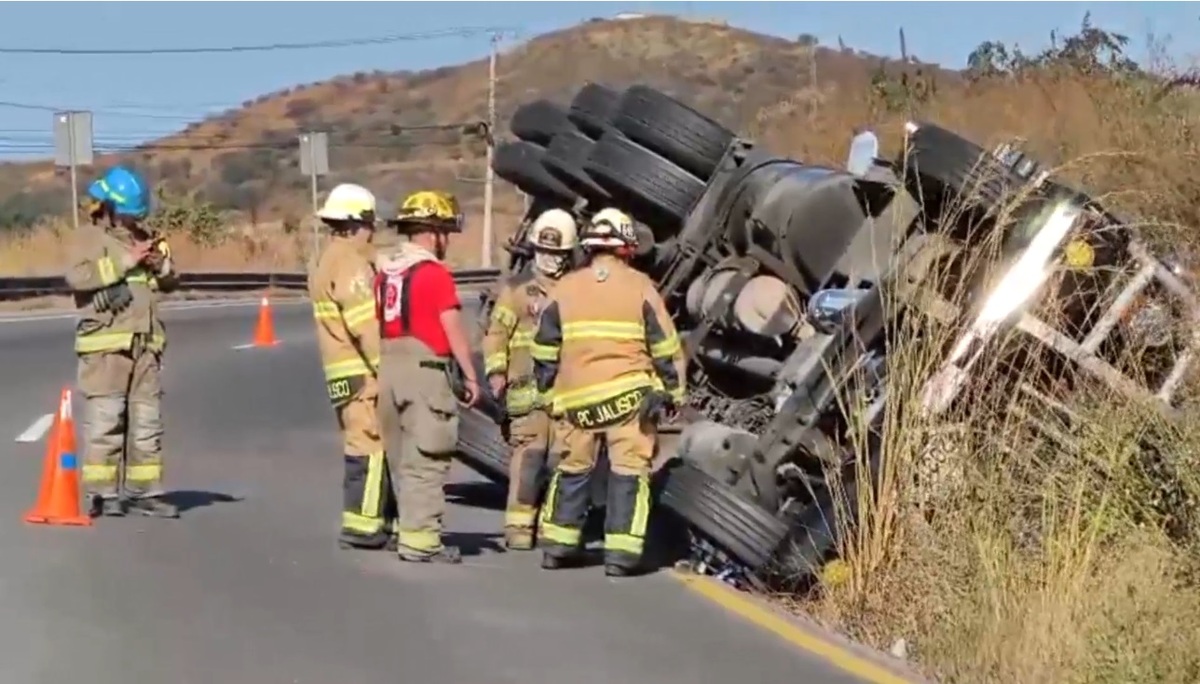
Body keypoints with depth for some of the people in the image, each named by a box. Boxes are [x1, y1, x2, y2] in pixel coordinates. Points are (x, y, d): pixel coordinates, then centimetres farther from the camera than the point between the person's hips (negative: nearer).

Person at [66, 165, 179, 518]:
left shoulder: (143, 237, 19)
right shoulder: (88, 237, 1)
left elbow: (170, 282, 21)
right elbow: (77, 276, -17)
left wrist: (162, 265, -1)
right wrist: (124, 261, -16)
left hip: (145, 343, 6)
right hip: (105, 343, -6)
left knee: (147, 420, 7)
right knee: (104, 418, -8)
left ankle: (143, 491, 12)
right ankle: (101, 493, -5)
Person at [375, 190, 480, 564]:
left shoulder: (384, 271, 12)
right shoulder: (434, 273, -10)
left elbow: (377, 324, 12)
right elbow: (454, 330, -11)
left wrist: (382, 368, 15)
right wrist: (470, 376, -5)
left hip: (388, 366, 8)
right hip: (425, 369, -8)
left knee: (402, 456, 15)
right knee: (426, 459, -6)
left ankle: (412, 529, 22)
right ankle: (420, 539, -8)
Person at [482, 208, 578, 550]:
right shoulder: (516, 288, 6)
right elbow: (496, 332, 1)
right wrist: (496, 371, -11)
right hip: (529, 388, -4)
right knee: (529, 454, -12)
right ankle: (518, 524, -9)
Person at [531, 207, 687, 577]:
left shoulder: (565, 287, 7)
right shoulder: (639, 286, 1)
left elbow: (545, 348, 10)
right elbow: (665, 346, 1)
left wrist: (548, 389, 19)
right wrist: (673, 390, 9)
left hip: (576, 396, 3)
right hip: (628, 393, -3)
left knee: (571, 469, 15)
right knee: (629, 470, 1)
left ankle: (557, 545, 16)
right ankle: (621, 552, -3)